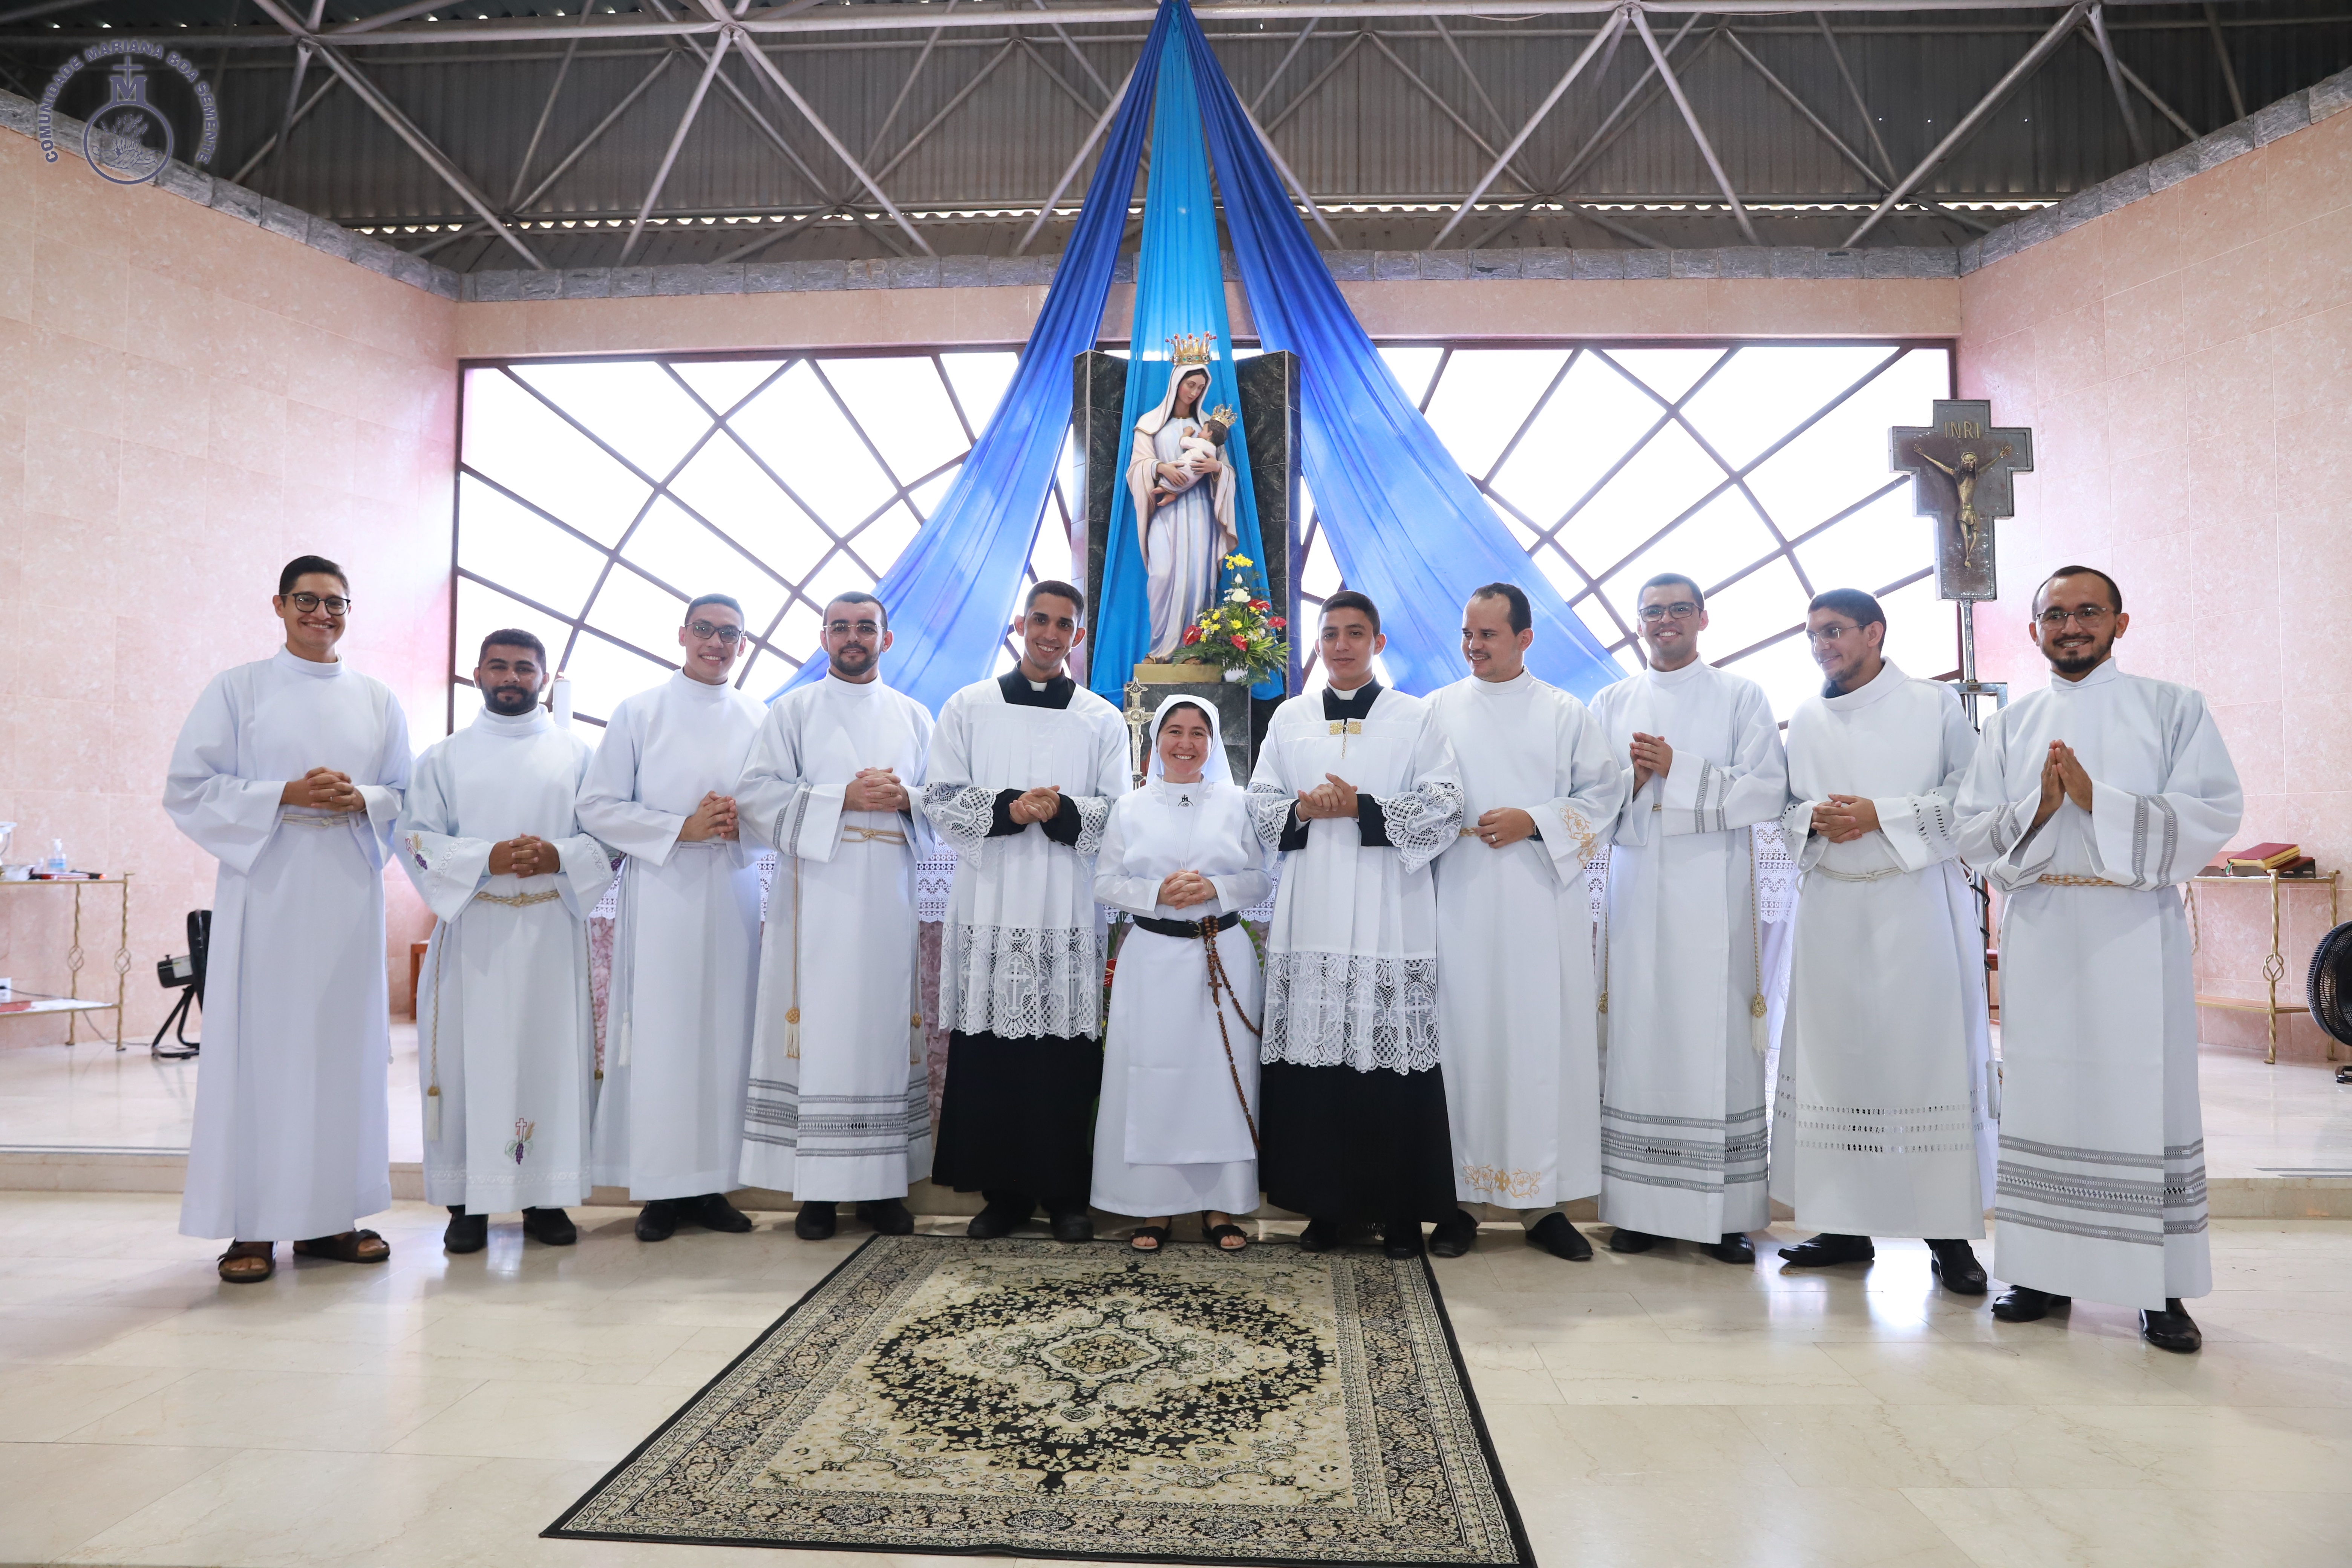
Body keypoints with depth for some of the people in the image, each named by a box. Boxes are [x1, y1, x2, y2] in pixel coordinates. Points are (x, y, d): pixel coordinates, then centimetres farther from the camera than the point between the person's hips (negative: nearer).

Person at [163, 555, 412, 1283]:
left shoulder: (379, 700, 14)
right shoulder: (236, 689, 6)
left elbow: (407, 798, 13)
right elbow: (188, 788, 0)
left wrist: (361, 800, -9)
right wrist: (285, 796, -13)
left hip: (349, 892, 3)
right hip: (264, 888, -2)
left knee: (344, 1044, 3)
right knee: (259, 1044, -3)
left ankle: (329, 1215, 12)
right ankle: (251, 1225, 5)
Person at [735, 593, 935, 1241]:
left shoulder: (913, 717, 16)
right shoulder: (794, 710, 8)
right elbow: (757, 795, -3)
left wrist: (906, 799, -7)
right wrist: (845, 797, -12)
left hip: (889, 896, 3)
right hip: (816, 896, -2)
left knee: (886, 1029, 2)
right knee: (818, 1030, -5)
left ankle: (881, 1185, 8)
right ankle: (817, 1189, 3)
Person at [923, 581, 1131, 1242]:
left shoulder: (1103, 720, 11)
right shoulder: (968, 708, 9)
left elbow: (1118, 812, 5)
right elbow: (941, 802, 3)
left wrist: (1063, 810, -14)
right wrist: (1009, 809, -13)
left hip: (1068, 911, 0)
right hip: (990, 906, 0)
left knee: (1066, 1055, 0)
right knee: (988, 1055, 0)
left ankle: (1065, 1193, 12)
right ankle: (1002, 1192, 13)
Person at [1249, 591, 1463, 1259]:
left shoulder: (1417, 718, 7)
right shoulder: (1290, 718, 15)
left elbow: (1444, 810, -1)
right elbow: (1260, 805, 13)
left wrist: (1363, 809, -12)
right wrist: (1303, 811, -7)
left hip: (1390, 920, -2)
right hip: (1311, 919, 2)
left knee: (1394, 1061, -3)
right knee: (1314, 1060, 1)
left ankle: (1403, 1210, 9)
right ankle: (1326, 1204, 13)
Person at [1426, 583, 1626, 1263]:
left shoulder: (1566, 714, 8)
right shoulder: (1438, 711, 11)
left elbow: (1604, 794, 4)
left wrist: (1533, 823, -8)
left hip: (1541, 905, 0)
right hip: (1460, 904, 0)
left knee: (1544, 1043, 0)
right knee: (1462, 1041, 0)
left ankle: (1543, 1201, 10)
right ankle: (1458, 1199, 9)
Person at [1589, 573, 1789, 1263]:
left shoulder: (1741, 697, 8)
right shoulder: (1611, 703, 15)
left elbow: (1767, 793, -3)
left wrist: (1678, 770, -11)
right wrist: (1632, 777, -8)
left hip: (1713, 897, -2)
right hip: (1636, 891, 2)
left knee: (1717, 1041, -4)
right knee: (1638, 1039, 0)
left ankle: (1727, 1213, 4)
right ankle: (1640, 1208, 7)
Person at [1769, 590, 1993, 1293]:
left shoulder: (1935, 705, 1)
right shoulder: (1806, 720, 14)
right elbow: (1785, 810, 15)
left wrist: (1882, 816, -14)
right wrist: (1815, 817, -7)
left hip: (1916, 904, -4)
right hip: (1831, 909, 4)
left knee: (1928, 1056, -4)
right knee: (1834, 1057, 4)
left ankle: (1948, 1232, 6)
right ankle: (1847, 1227, 14)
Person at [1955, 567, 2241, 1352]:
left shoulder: (2173, 708, 5)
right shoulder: (2011, 725, 12)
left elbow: (2214, 814, -6)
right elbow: (1975, 832, 5)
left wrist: (2096, 799, -15)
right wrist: (2039, 806, -13)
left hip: (2135, 934, -2)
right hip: (2041, 939, 2)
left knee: (2147, 1101, 0)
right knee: (2044, 1100, 6)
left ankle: (2161, 1287, 10)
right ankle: (2046, 1270, 16)